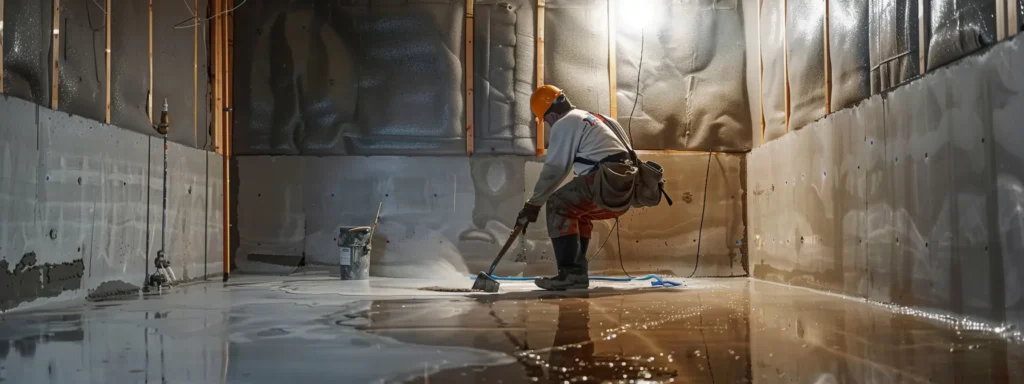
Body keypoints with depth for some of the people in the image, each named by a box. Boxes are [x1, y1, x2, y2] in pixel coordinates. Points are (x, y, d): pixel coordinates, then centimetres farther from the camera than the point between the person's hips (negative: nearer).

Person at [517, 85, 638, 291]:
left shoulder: (565, 123, 1)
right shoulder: (592, 118, 29)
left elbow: (554, 169, -5)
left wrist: (533, 204, 1)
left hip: (607, 180, -9)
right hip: (624, 186, 10)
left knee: (559, 205, -4)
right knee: (576, 211, 23)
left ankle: (571, 273, -11)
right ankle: (576, 272, 19)